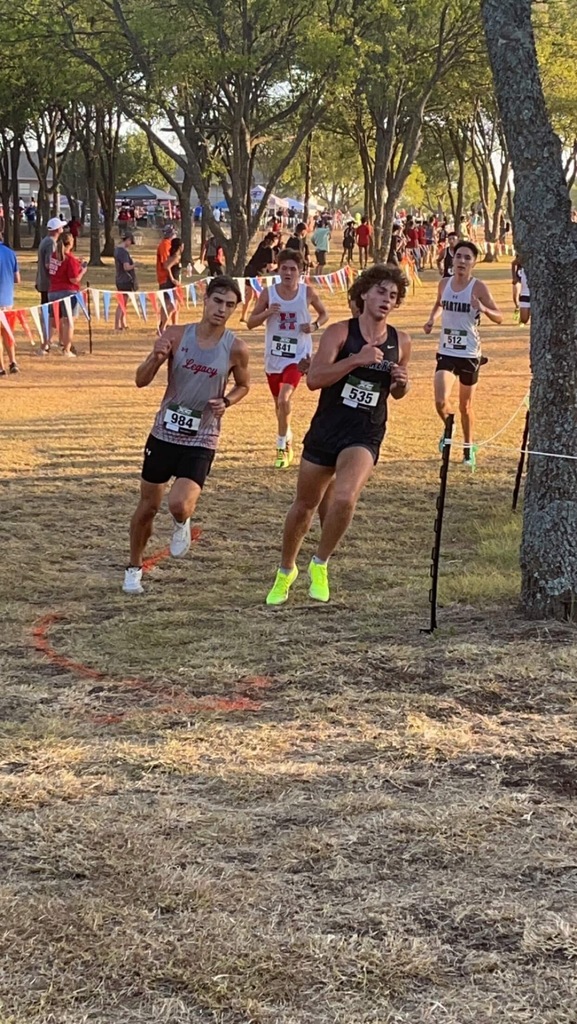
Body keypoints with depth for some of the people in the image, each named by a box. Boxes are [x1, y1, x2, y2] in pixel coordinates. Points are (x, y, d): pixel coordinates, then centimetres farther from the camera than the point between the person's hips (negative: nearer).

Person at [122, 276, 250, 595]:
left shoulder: (236, 349, -8)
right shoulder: (176, 335, -6)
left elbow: (243, 385, 12)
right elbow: (141, 381, -3)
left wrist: (226, 402, -10)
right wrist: (156, 358, -24)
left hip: (201, 441, -2)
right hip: (164, 434, 2)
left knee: (179, 505, -22)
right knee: (148, 506, 10)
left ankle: (182, 524, 16)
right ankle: (134, 568, 32)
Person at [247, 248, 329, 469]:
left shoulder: (307, 292, -6)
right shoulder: (268, 293, -5)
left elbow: (324, 313, 11)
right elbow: (250, 323, -1)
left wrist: (315, 326, -11)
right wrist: (266, 313, -20)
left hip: (297, 356, -3)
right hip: (273, 357, 3)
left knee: (284, 399, -22)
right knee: (279, 402, 18)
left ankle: (282, 446, -9)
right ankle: (286, 438, 43)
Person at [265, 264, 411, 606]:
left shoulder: (401, 342, 2)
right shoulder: (340, 332, -7)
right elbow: (314, 378, -19)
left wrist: (402, 383, -5)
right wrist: (357, 359, -28)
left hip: (365, 437, 0)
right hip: (325, 429, 0)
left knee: (345, 498, -26)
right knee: (305, 506, 14)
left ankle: (320, 565, 0)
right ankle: (286, 570, 39)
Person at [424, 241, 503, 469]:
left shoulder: (478, 287, -10)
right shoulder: (444, 283, 1)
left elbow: (499, 317, -12)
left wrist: (483, 309, -32)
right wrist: (432, 319, 4)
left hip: (469, 354, -2)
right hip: (446, 353, 2)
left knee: (465, 406, 11)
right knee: (441, 402, -15)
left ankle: (468, 448, 33)